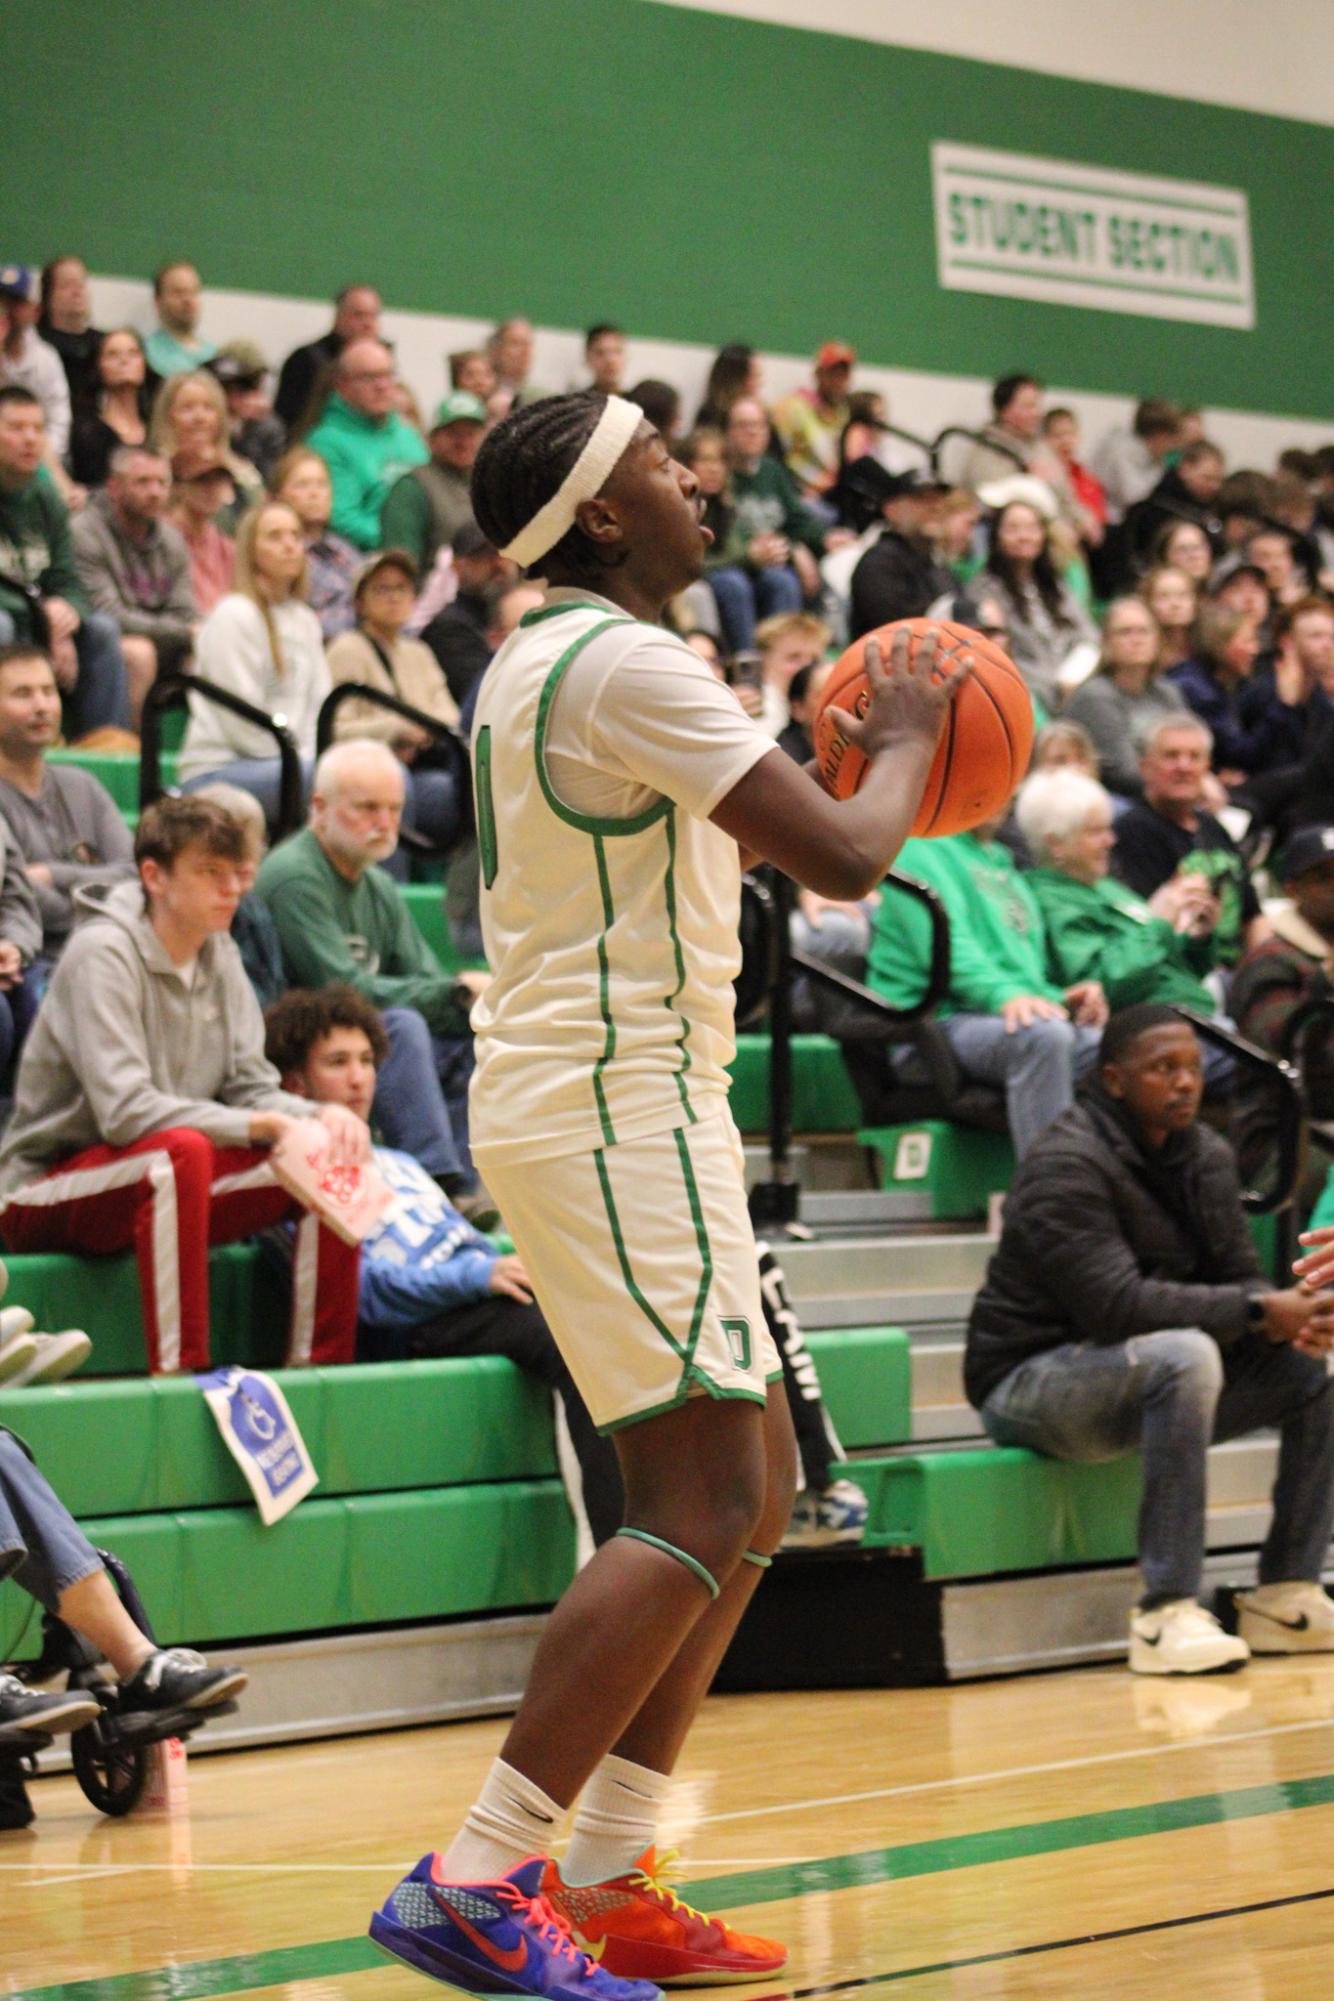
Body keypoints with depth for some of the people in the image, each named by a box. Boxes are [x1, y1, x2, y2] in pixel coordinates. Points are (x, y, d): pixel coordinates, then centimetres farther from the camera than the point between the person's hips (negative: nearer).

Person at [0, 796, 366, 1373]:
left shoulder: (219, 957, 6)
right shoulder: (103, 953, -17)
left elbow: (251, 1089, 4)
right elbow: (124, 1112, -27)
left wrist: (321, 1115, -18)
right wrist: (262, 1126, -29)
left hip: (165, 1191, 8)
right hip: (47, 1194, -7)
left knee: (333, 1163, -8)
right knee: (184, 1150, -37)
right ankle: (176, 1374, -37)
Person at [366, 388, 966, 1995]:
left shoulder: (545, 661, 17)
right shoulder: (624, 662, -15)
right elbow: (844, 856, -17)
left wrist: (844, 772, 26)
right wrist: (904, 745, 2)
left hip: (610, 1104, 11)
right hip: (617, 1102, -11)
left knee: (752, 1492, 13)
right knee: (702, 1509, -16)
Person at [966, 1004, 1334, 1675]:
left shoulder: (1205, 1154, 6)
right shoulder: (1067, 1166, -19)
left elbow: (1239, 1275, 4)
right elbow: (1116, 1304, -30)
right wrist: (1258, 1312, -31)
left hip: (1153, 1379, 8)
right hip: (1033, 1381, -8)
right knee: (1181, 1356, -36)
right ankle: (1166, 1614, -37)